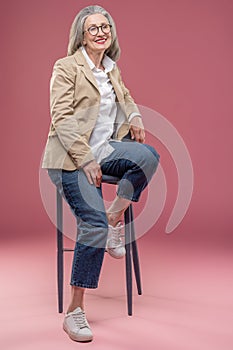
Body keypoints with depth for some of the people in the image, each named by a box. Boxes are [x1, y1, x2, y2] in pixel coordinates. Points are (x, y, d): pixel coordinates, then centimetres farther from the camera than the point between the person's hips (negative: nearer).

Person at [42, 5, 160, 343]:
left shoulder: (112, 69, 16)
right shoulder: (66, 67, -4)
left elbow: (127, 98, 34)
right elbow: (61, 118, -12)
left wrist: (135, 117, 10)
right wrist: (86, 160, -19)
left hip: (104, 149, 6)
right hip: (72, 156, -6)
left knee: (149, 156, -24)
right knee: (95, 222, -22)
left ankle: (116, 216, -4)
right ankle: (74, 312, -13)